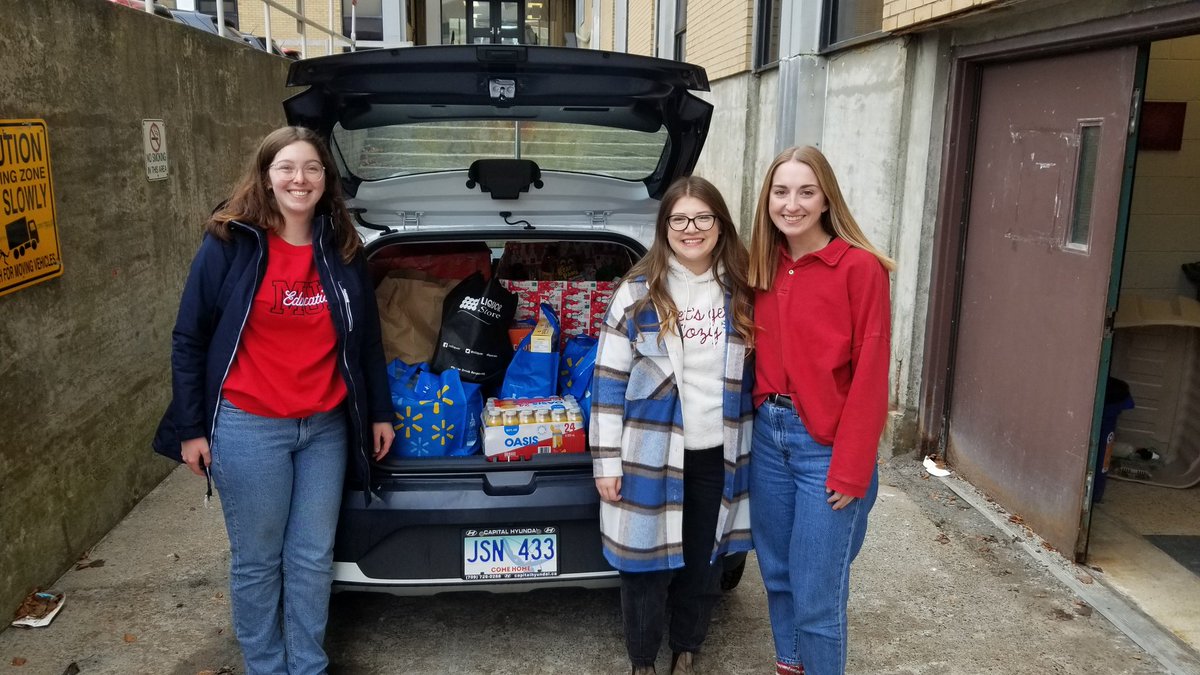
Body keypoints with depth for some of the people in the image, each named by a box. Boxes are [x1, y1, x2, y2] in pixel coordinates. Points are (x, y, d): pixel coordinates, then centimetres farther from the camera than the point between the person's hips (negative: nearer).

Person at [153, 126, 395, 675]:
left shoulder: (342, 250, 3)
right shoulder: (229, 245, -8)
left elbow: (365, 339, 11)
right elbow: (189, 339, -3)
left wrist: (379, 413, 11)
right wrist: (190, 427, -4)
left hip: (326, 428, 3)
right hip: (247, 429, -3)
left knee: (313, 557, 13)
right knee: (257, 561, 11)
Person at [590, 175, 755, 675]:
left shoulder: (741, 290, 3)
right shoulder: (638, 292, -7)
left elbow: (753, 370, 12)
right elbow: (610, 380, -6)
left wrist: (754, 442, 9)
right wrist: (606, 461, -8)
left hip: (719, 455, 3)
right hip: (653, 455, -3)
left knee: (704, 566, 15)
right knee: (648, 565, 8)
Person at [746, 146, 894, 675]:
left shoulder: (861, 268, -12)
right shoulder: (763, 267, 7)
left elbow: (870, 376, -13)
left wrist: (851, 470, -14)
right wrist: (760, 419, 3)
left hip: (825, 446, -6)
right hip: (767, 435, 6)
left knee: (817, 596, 2)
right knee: (777, 575, 18)